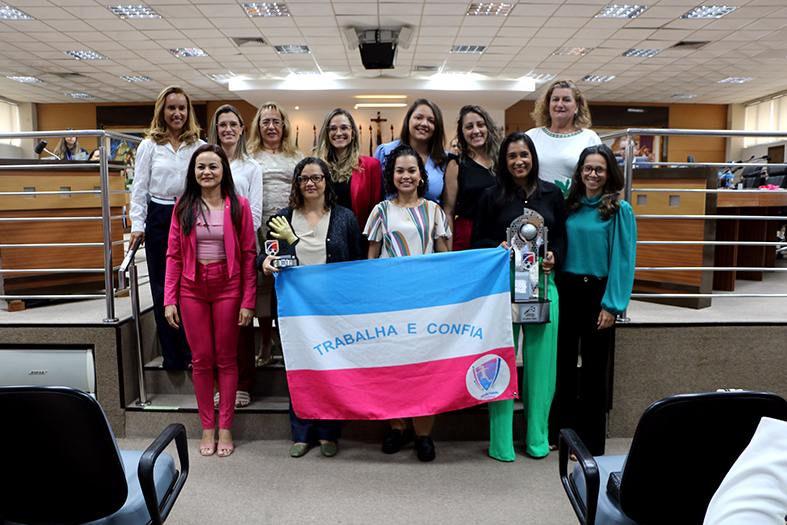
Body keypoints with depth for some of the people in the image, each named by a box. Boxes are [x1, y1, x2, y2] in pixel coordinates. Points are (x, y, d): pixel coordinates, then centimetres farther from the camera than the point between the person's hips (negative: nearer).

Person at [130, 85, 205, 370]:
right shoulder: (149, 146, 6)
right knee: (163, 289, 4)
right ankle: (172, 356, 14)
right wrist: (137, 224, -2)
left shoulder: (199, 146, 7)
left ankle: (191, 352, 13)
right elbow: (140, 187, 6)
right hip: (159, 219, 0)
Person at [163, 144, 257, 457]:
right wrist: (169, 299, -3)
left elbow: (249, 255, -2)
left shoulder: (238, 206, -1)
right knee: (202, 359, 7)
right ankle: (207, 428, 21)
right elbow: (174, 255, 4)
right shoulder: (184, 206, 5)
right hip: (192, 289, 2)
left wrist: (248, 300, -8)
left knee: (226, 359, 6)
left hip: (227, 287, -1)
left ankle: (226, 428, 18)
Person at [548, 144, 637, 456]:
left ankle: (590, 443, 20)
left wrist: (611, 305, -14)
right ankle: (558, 431, 28)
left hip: (597, 293, -4)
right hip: (566, 290, 4)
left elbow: (623, 260, -9)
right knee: (562, 361, 11)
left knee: (593, 367, 6)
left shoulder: (620, 210, -6)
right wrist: (555, 289, 1)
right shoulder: (570, 205, 8)